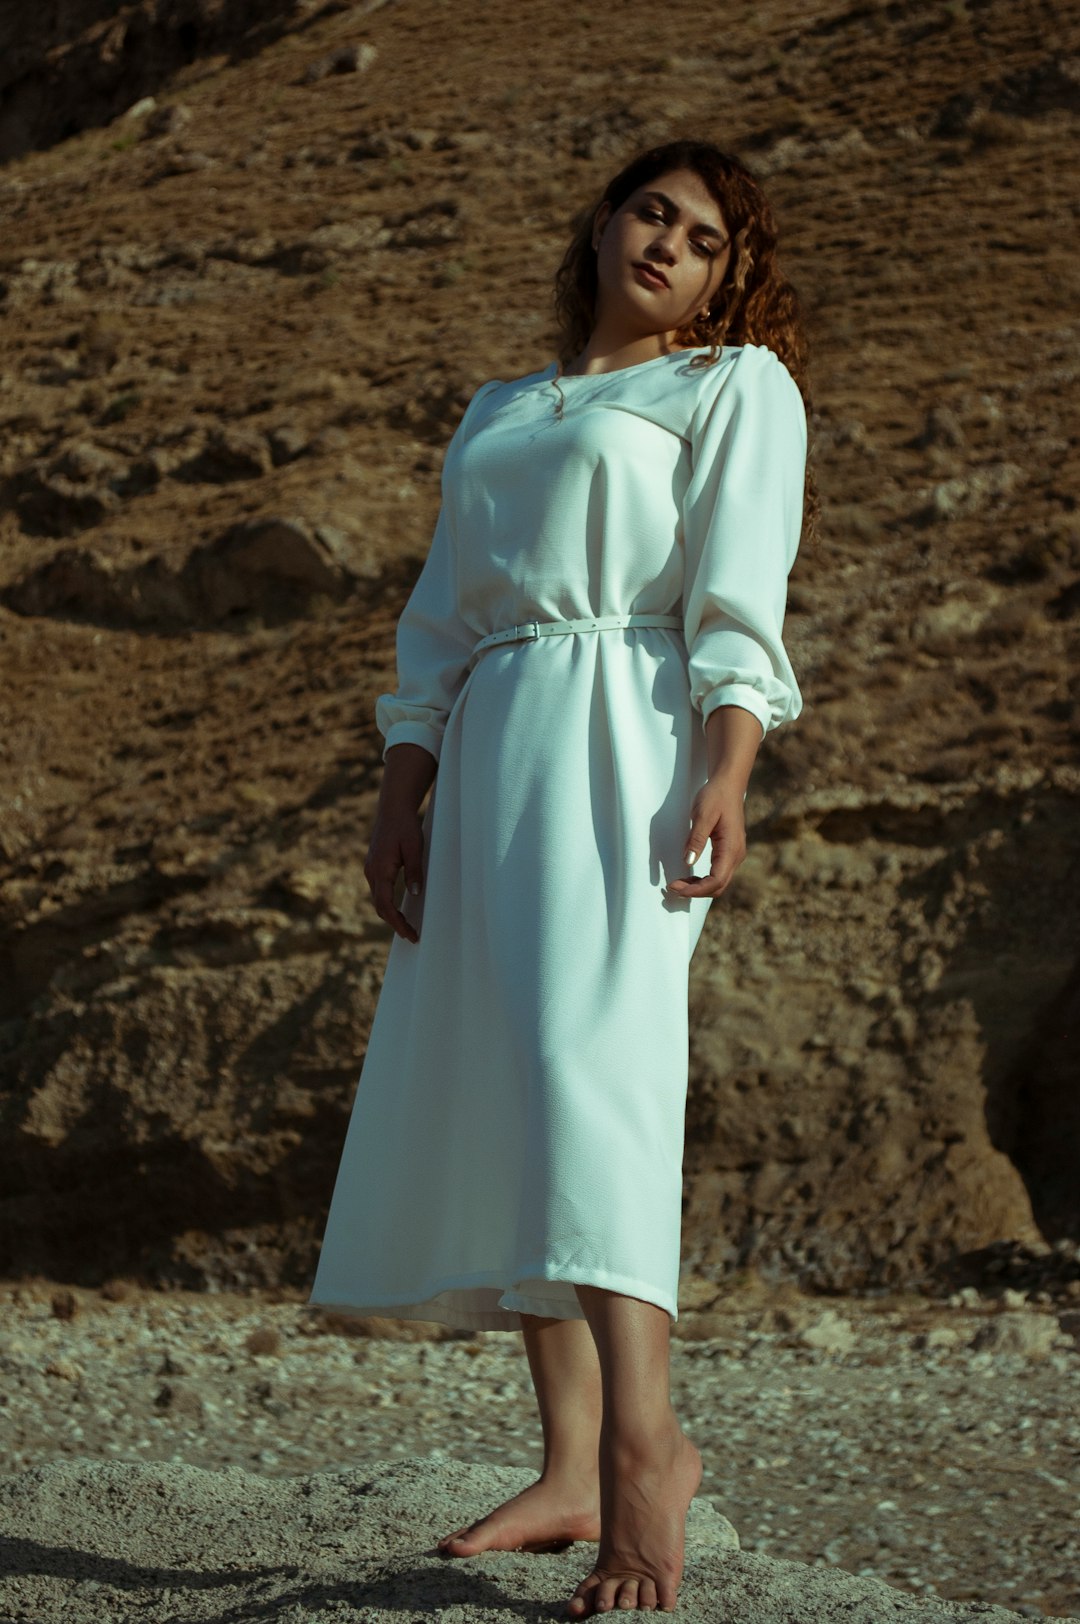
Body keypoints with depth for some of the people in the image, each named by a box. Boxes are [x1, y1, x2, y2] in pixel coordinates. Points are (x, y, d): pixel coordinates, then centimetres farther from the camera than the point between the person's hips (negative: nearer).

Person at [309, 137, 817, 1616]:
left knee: (586, 1063, -24)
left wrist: (725, 774, -19)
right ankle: (573, 1474, 4)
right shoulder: (496, 417, 27)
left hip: (626, 741, -6)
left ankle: (647, 1442, -30)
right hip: (489, 749, 6)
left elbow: (739, 599, -4)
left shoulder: (736, 385, 10)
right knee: (486, 1102, 0)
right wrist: (400, 797, 10)